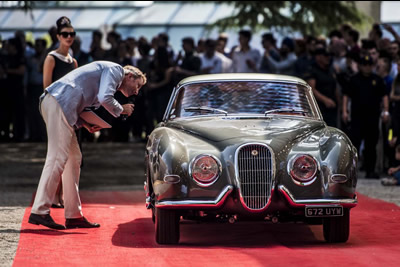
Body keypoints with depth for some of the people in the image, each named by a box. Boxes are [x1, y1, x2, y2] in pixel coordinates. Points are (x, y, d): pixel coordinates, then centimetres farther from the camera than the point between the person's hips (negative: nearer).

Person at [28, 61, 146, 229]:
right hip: (59, 103, -11)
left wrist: (84, 124, 11)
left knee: (73, 158, 11)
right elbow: (104, 98, -15)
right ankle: (39, 212, -16)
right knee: (58, 157, -13)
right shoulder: (116, 70, 3)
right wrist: (121, 110, 4)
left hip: (55, 102, 11)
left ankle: (74, 215, 13)